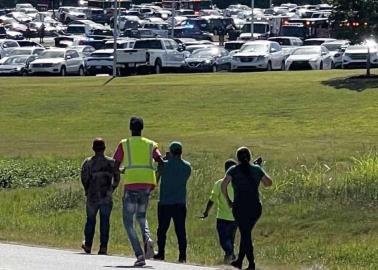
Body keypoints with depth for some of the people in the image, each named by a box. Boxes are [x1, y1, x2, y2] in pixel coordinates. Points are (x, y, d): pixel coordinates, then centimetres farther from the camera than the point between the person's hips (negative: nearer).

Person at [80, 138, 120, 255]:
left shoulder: (88, 163, -3)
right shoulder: (111, 162, 1)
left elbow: (84, 179, -8)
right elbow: (116, 179, 5)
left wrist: (88, 191, 8)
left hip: (92, 197, 0)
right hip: (107, 197, 0)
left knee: (90, 220, 14)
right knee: (105, 221, 3)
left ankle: (88, 245, 23)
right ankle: (103, 247, -1)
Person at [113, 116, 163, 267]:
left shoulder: (124, 144, 6)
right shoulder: (151, 145, 12)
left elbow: (115, 165, 2)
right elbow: (160, 160, -4)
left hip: (131, 183, -3)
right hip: (148, 183, 3)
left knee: (128, 221, 5)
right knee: (141, 216, 24)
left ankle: (139, 255, -12)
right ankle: (147, 238, -9)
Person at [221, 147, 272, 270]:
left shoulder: (234, 170, -1)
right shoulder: (257, 169, 6)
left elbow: (223, 185, -12)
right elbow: (269, 183, 14)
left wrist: (228, 200, -1)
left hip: (240, 208, -3)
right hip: (256, 208, 3)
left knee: (245, 234, 3)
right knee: (246, 233, 19)